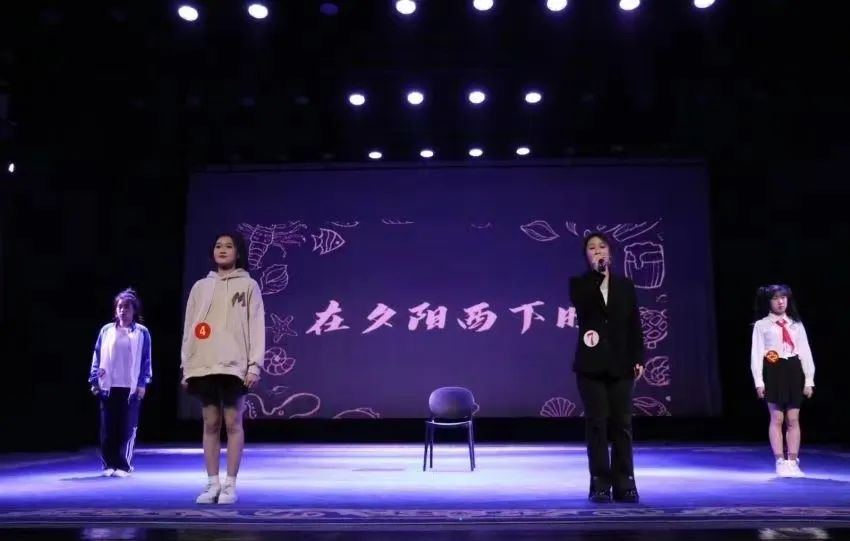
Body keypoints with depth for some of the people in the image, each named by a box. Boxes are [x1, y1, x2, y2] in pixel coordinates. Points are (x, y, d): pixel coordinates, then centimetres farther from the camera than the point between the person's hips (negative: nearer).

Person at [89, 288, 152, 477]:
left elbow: (146, 360, 2)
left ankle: (124, 465, 6)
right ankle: (109, 464, 12)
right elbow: (97, 357, 9)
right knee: (108, 428, 3)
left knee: (127, 428, -1)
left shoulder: (142, 332, 3)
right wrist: (94, 381, 4)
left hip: (131, 388, -2)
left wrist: (142, 383, -4)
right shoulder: (106, 330, 8)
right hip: (109, 387, 2)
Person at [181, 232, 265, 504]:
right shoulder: (200, 286, 15)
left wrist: (254, 365, -11)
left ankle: (230, 484, 3)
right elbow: (189, 327, 13)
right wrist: (186, 366, 6)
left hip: (233, 366, -3)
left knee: (233, 423, -2)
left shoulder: (248, 285, 5)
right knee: (210, 424, 6)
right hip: (203, 366, 4)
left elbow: (257, 326, -1)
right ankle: (212, 483, 11)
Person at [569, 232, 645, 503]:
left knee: (622, 424, 2)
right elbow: (583, 305, -18)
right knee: (597, 423, -1)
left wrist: (638, 358, 0)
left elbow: (634, 324, 9)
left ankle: (624, 484, 8)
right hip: (592, 364, -2)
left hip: (620, 363, 2)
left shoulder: (625, 285, 12)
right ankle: (600, 485, 4)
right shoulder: (579, 283, 5)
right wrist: (597, 272, -14)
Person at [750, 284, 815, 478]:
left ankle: (793, 462, 10)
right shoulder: (761, 325, 2)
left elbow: (805, 353, 10)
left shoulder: (796, 324, 12)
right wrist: (759, 381, -9)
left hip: (794, 372, 3)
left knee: (793, 420, 3)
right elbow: (756, 354, -2)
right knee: (777, 419, -1)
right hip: (774, 372, -3)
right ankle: (780, 462, 5)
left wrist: (809, 380, 3)